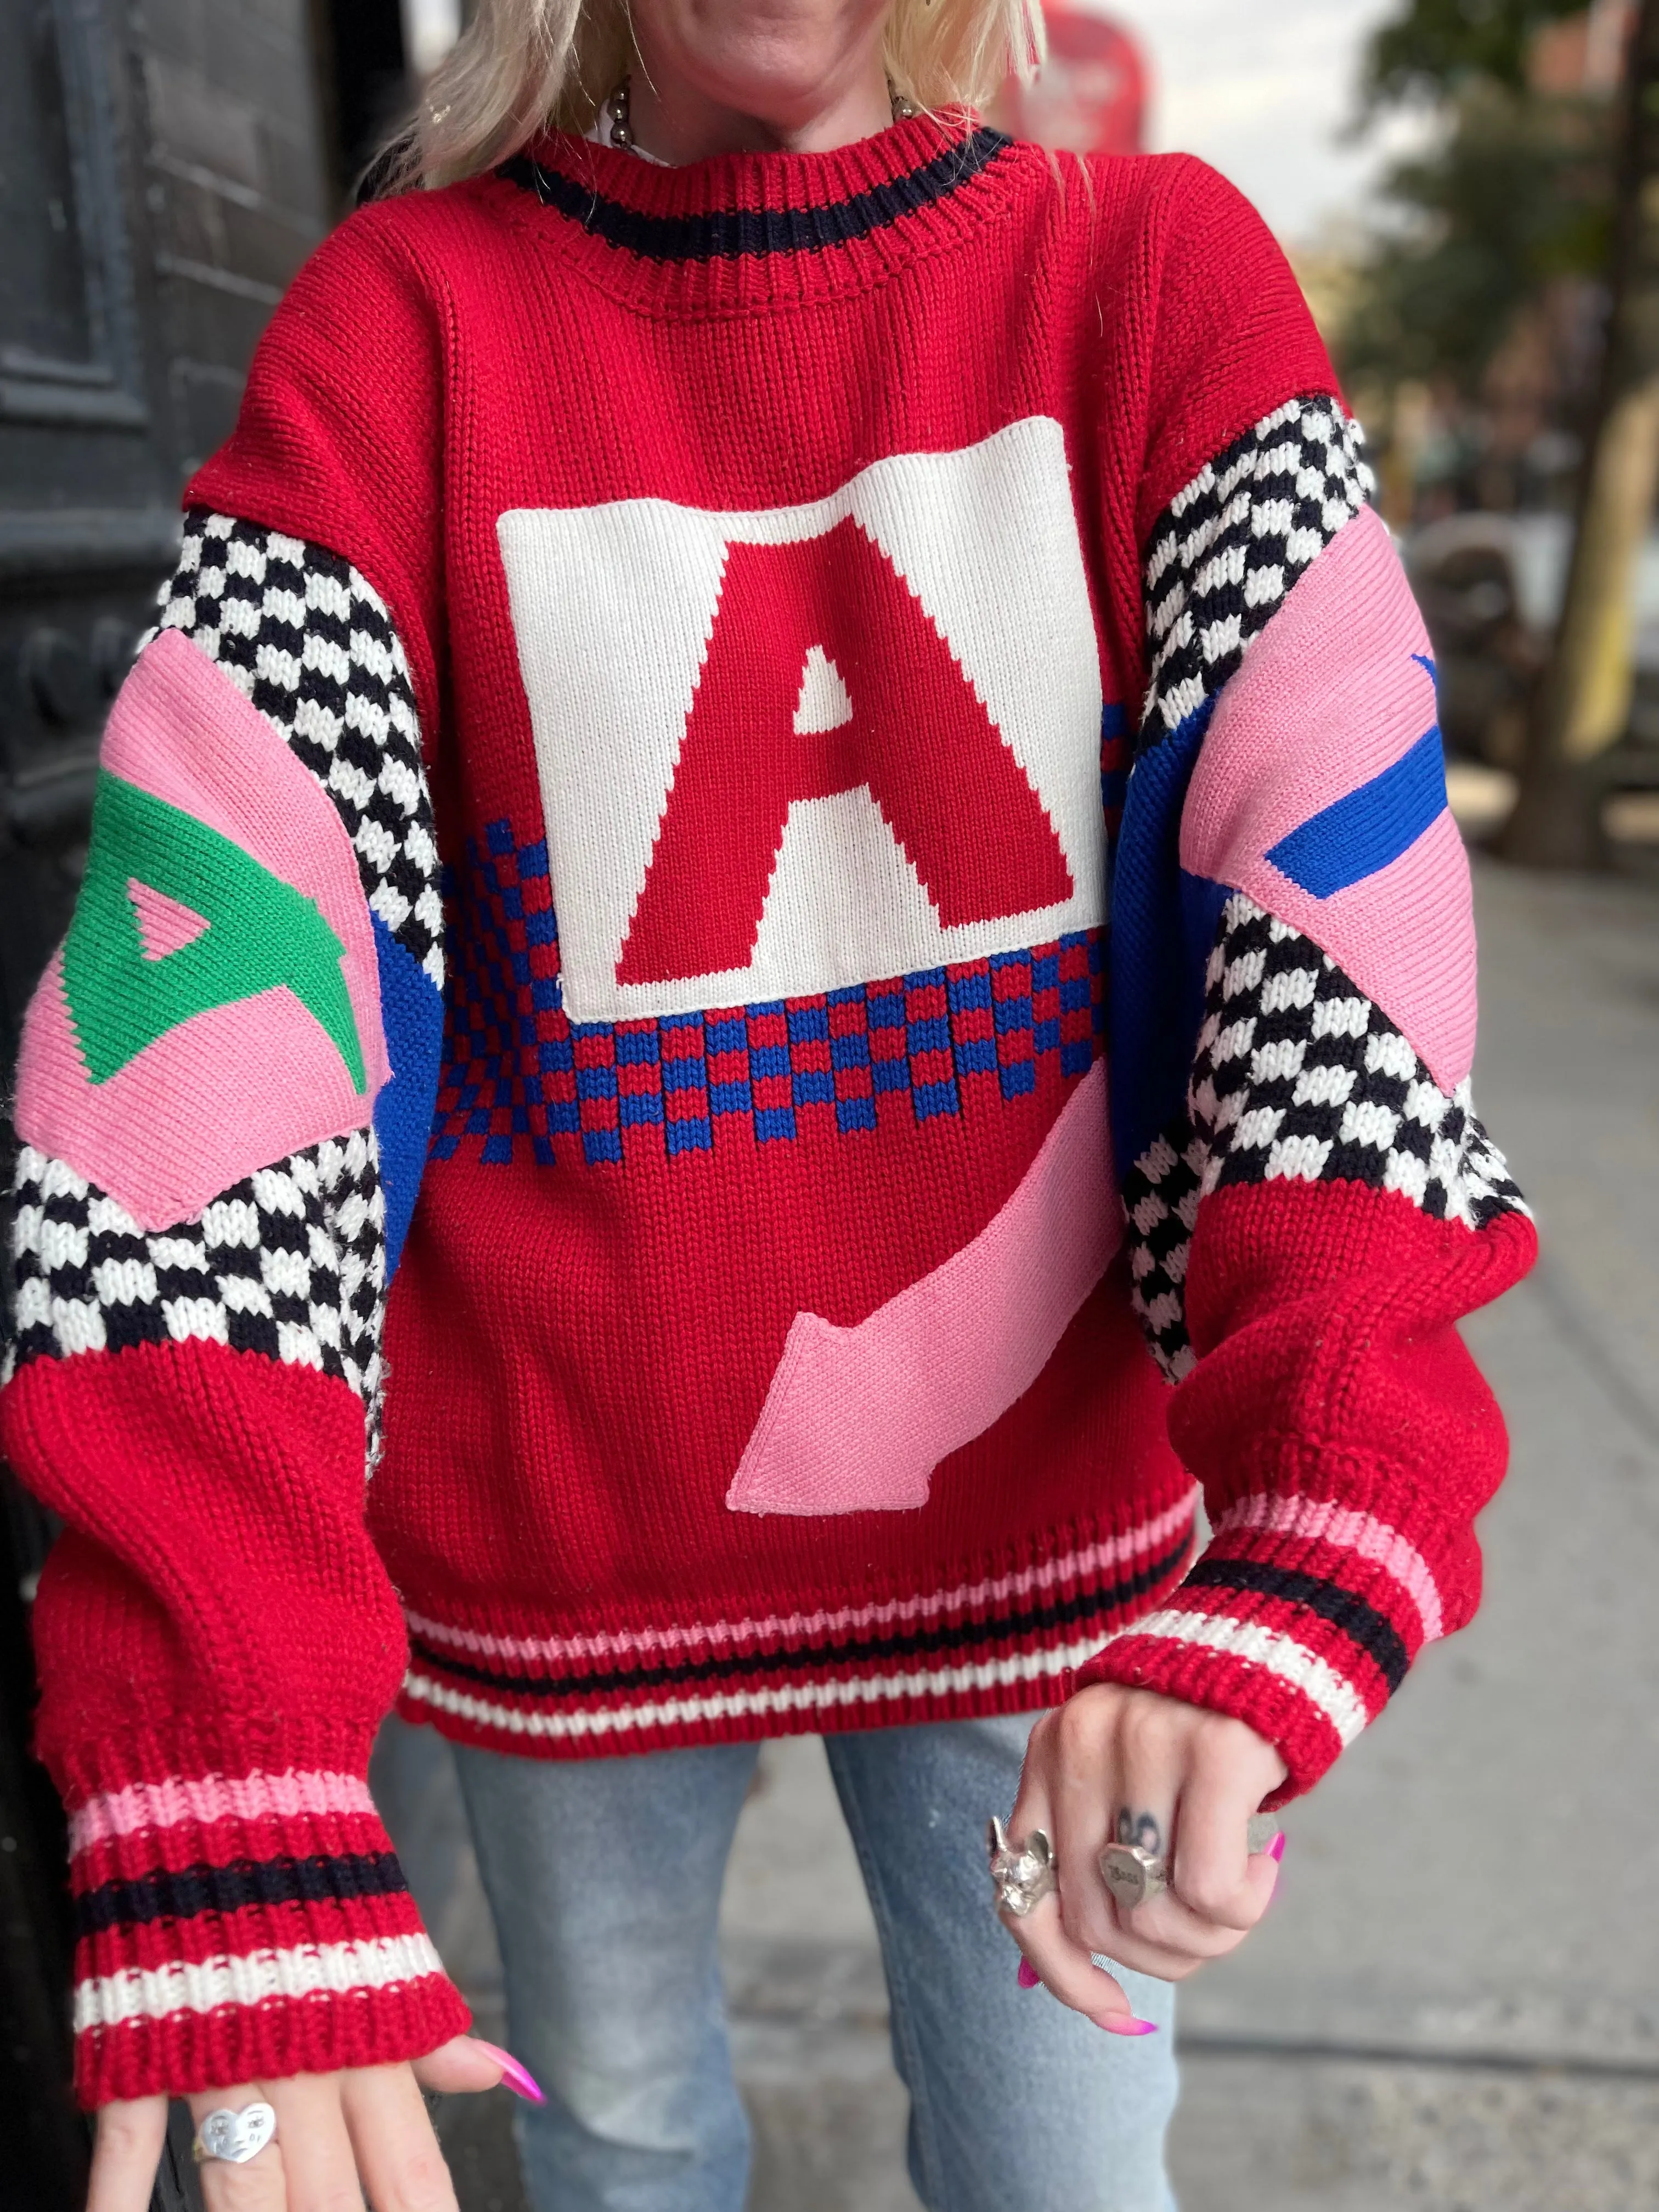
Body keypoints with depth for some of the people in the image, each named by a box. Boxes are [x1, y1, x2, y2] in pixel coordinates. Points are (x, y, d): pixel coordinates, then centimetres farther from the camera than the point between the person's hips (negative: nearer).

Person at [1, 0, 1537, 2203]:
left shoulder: (1162, 278, -4)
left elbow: (1347, 893, -16)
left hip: (1037, 1517, 1)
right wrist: (222, 1779, -28)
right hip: (553, 1554, 0)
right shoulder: (404, 323, -7)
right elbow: (207, 967, -19)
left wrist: (1301, 1555, -31)